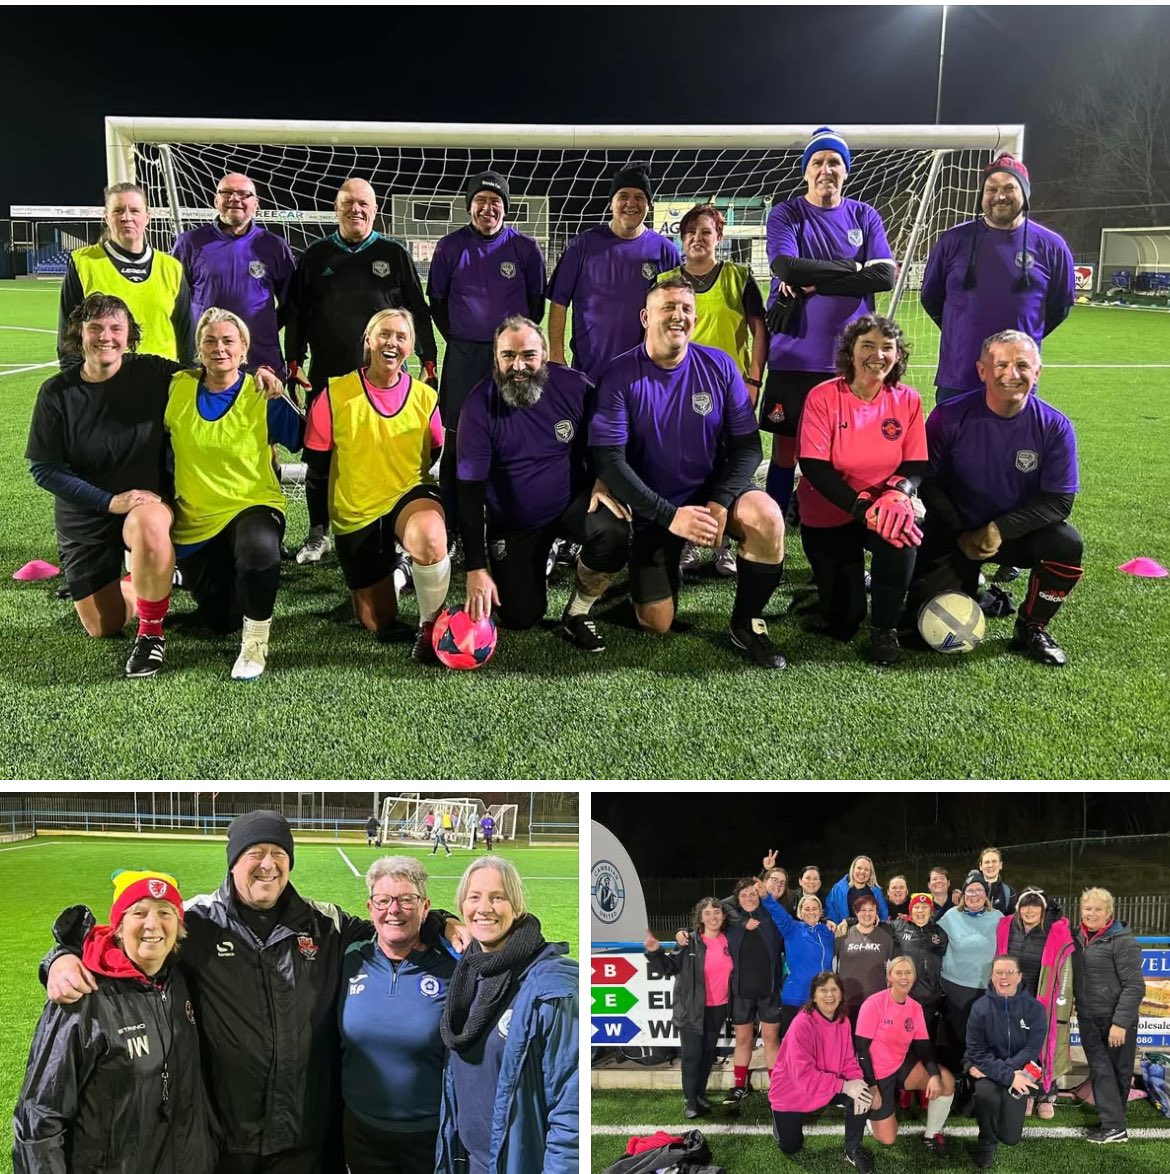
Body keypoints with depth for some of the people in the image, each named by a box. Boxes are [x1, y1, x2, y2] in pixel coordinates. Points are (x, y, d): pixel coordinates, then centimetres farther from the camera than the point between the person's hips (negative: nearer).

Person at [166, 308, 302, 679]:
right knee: (222, 621, 8)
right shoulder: (177, 388, -1)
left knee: (259, 547, -42)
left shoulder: (263, 397, -8)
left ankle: (256, 642, -20)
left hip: (253, 506, -3)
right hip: (195, 518, 3)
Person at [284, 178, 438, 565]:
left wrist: (428, 362, 3)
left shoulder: (394, 255, 8)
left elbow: (418, 312, 9)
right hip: (327, 376, 1)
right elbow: (296, 313, 12)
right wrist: (294, 362, 4)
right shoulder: (316, 256, 10)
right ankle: (319, 533, 16)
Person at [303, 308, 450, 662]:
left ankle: (430, 626, -15)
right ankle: (391, 574, 46)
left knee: (430, 539, -41)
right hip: (355, 513, 1)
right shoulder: (336, 394, -9)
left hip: (411, 495, -1)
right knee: (377, 623, 10)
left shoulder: (425, 396, -4)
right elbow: (317, 462, -1)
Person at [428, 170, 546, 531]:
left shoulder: (525, 248, 2)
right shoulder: (450, 246, 3)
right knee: (457, 440, 1)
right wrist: (457, 340, 6)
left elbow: (536, 301, 11)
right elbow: (436, 299, 12)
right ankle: (452, 525, 8)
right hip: (463, 356, 0)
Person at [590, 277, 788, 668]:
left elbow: (747, 444, -4)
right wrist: (670, 516, -24)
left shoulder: (718, 366, -6)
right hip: (652, 508, -2)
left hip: (712, 492, 2)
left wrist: (720, 503, -20)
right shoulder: (621, 376, -14)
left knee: (767, 518, -30)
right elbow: (608, 461, -18)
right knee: (656, 625, -4)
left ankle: (746, 623, -8)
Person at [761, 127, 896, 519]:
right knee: (785, 450, 4)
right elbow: (786, 266, -16)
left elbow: (885, 276, -6)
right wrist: (852, 270, -12)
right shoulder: (786, 214, 2)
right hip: (794, 357, -2)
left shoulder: (865, 216, 8)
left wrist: (813, 282, -12)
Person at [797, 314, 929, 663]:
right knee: (841, 625, -2)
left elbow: (917, 464, -4)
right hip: (828, 516, -2)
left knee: (903, 532, -36)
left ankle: (884, 628, -13)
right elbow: (813, 466, -19)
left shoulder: (907, 400, -4)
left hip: (885, 507, 2)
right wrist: (864, 509, -29)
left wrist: (898, 493, -28)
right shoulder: (823, 397, -14)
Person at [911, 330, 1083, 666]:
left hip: (1017, 533, 1)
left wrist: (999, 530, -24)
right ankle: (966, 576, 24)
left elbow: (1059, 501, -12)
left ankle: (1031, 628, -3)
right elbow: (928, 482, -5)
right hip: (954, 533, -1)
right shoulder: (949, 417, -13)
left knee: (1067, 544, -29)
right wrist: (962, 535, -14)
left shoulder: (1055, 427, -12)